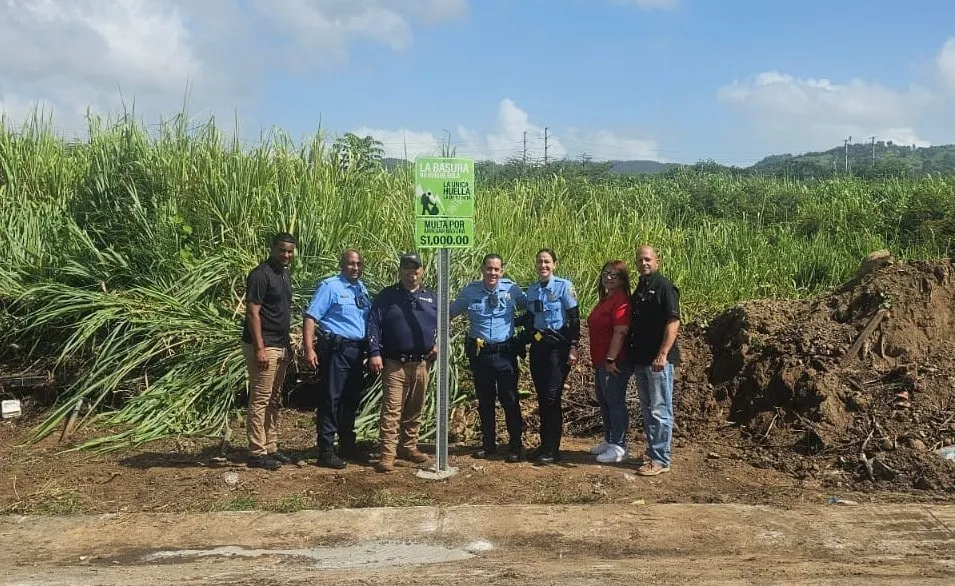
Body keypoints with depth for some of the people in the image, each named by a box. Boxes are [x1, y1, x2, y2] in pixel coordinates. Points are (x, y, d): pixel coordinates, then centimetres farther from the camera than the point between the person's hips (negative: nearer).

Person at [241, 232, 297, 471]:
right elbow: (252, 313, -18)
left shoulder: (285, 275, 14)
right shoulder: (260, 274, -13)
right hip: (263, 346, -9)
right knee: (260, 400, -5)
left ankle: (271, 448, 20)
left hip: (280, 347, 9)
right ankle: (257, 453, -1)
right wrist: (260, 348, -22)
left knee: (274, 401, 13)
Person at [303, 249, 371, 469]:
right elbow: (311, 317, -14)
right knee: (331, 399, -5)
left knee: (352, 400, 16)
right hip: (336, 349, -8)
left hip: (357, 351, 8)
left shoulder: (362, 289, 15)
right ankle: (326, 451, 0)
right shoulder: (330, 286, -8)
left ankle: (348, 445, 30)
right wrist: (309, 349, -22)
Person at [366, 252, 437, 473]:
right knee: (391, 409, -10)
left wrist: (437, 343, 5)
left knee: (414, 410, 12)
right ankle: (387, 454, -11)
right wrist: (374, 353, -14)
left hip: (421, 364, 5)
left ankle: (408, 447, 25)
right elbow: (374, 324, -5)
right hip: (394, 364, -4)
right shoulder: (387, 295, 1)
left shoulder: (432, 297, 14)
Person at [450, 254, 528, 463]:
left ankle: (516, 445, 12)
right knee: (484, 400, 13)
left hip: (505, 351, -2)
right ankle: (488, 444, 27)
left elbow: (530, 306, 11)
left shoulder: (511, 289, -3)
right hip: (479, 352, 2)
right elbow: (449, 312, 12)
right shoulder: (470, 291, 0)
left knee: (510, 399, -1)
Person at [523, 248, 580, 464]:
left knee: (552, 397, -8)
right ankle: (545, 444, 18)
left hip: (558, 346, -6)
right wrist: (525, 343, 15)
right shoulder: (531, 290, 10)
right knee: (541, 397, 8)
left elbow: (574, 318, -7)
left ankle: (553, 449, -1)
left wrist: (573, 348, -11)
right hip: (537, 346, 6)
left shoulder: (564, 286, -6)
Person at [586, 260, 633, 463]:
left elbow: (620, 332, -23)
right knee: (603, 401, 18)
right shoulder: (605, 299, 16)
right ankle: (609, 441, 31)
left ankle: (619, 447, 6)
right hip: (601, 362, 10)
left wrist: (610, 359, -24)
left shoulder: (621, 300, -16)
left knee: (615, 402, -3)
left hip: (614, 363, -10)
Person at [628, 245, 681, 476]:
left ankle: (660, 460, -1)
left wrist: (663, 354, -23)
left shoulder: (664, 286, -9)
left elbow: (673, 323, -16)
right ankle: (652, 453, 24)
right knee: (647, 409, 15)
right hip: (640, 359, 9)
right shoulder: (639, 289, 16)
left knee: (659, 410, -5)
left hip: (658, 359, -9)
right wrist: (631, 354, 15)